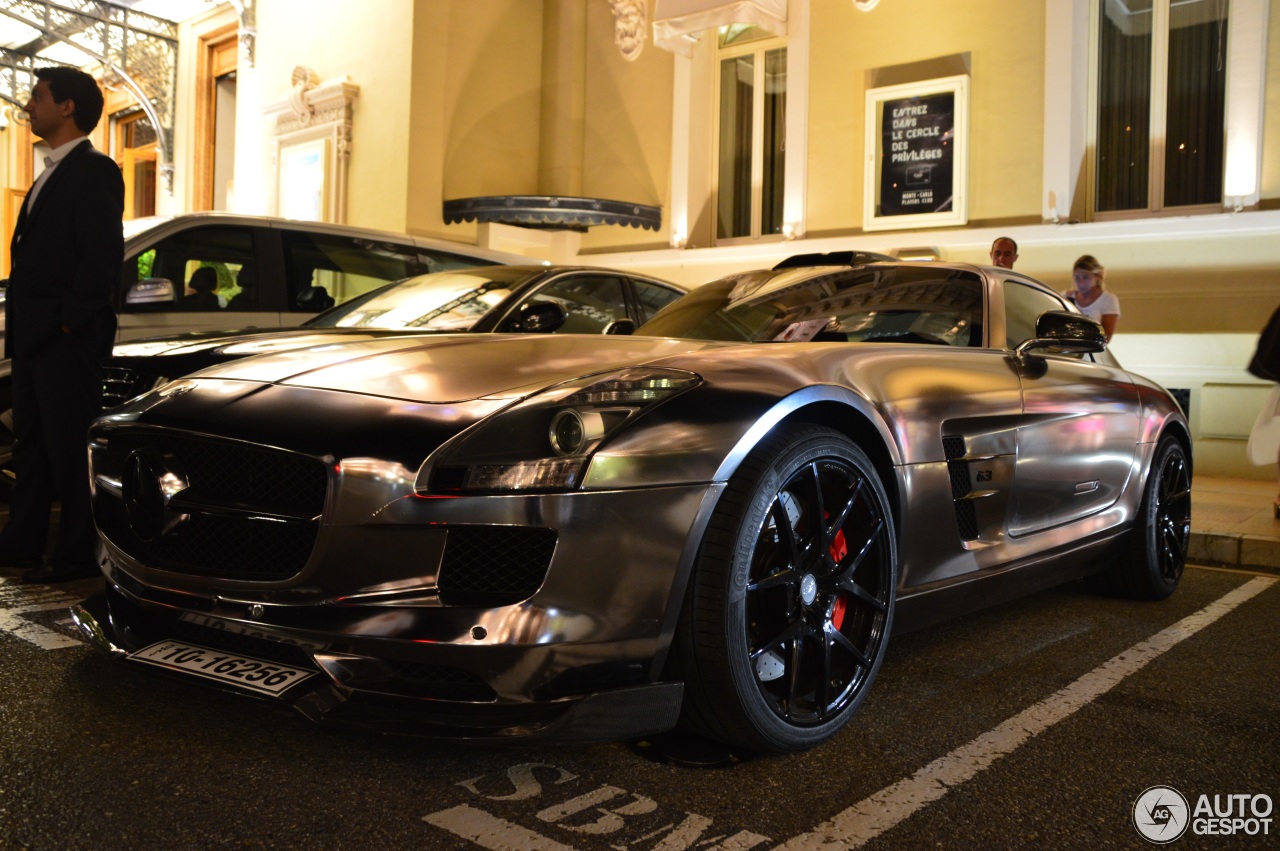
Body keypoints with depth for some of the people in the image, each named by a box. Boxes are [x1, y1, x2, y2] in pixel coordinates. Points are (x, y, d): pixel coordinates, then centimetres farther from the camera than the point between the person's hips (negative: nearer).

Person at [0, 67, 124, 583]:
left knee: (69, 445, -4)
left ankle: (79, 555, 5)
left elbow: (104, 255, -17)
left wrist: (69, 321, -18)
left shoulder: (94, 171, -9)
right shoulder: (50, 175, 20)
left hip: (68, 340, -10)